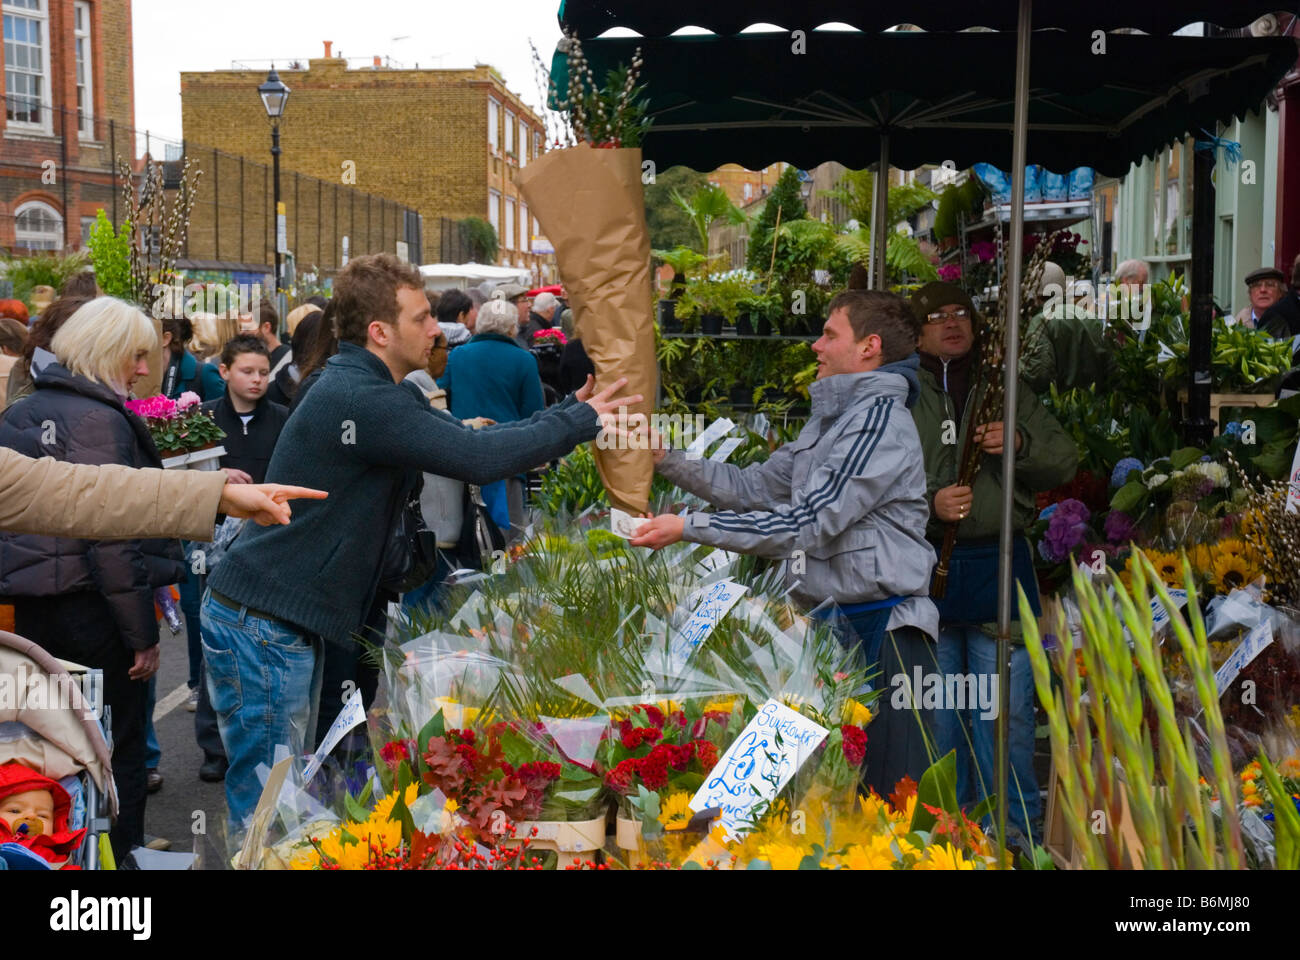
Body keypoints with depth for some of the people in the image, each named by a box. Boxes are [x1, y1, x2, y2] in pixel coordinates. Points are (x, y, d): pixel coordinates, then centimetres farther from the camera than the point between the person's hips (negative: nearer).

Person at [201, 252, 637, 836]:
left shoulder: (376, 392, 11)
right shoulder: (359, 399, -22)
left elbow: (465, 437, 11)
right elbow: (479, 459, -27)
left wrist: (570, 412, 4)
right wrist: (581, 421, -15)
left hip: (283, 621, 10)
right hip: (260, 623, -10)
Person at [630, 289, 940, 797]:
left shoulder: (879, 420, -14)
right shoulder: (830, 418, 18)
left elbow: (809, 524, -21)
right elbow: (755, 487, 19)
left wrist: (690, 527, -19)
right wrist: (668, 460, 10)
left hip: (878, 630, -10)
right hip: (827, 620, 10)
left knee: (885, 797, -5)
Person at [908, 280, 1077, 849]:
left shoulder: (1011, 391, 14)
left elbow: (1065, 462, 11)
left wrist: (1019, 443, -8)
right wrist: (928, 502, -17)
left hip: (1000, 567, 1)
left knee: (1008, 711, 0)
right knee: (935, 711, 8)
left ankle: (1014, 836, 11)